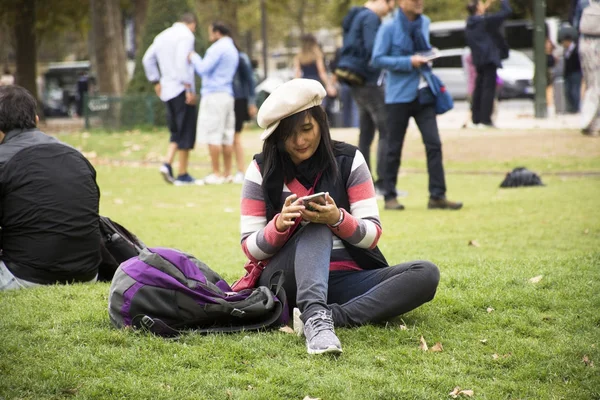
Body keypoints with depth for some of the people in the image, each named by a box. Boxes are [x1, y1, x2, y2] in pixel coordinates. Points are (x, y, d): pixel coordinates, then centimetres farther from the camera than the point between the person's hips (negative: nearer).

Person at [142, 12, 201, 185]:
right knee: (186, 133, -2)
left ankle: (167, 164, -2)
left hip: (166, 91, 8)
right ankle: (183, 175, -2)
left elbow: (147, 59, 18)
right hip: (181, 90, -8)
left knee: (176, 132, 16)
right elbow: (182, 62, -20)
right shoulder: (186, 35, -8)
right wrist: (189, 88, -18)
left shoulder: (162, 36, 16)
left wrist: (156, 82, 20)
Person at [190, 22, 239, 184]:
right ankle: (227, 173, 8)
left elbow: (203, 69, -14)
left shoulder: (218, 47, -10)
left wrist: (194, 58, 4)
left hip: (214, 94, -9)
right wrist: (197, 61, 23)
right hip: (228, 95, 9)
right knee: (227, 136, 8)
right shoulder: (233, 49, 20)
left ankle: (216, 174, -9)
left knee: (212, 136, -7)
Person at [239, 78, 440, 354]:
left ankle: (331, 316, -38)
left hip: (346, 280, 2)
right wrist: (279, 225, -23)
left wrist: (338, 219, -22)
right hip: (287, 280, -2)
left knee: (426, 274, -23)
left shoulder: (348, 161, 3)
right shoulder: (262, 170, 1)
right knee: (316, 228, -33)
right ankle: (315, 318, -56)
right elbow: (251, 248, -1)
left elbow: (372, 234, -1)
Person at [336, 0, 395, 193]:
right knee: (386, 131, -9)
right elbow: (373, 50, -23)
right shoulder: (370, 18, -14)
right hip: (367, 80, -10)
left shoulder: (357, 16, 18)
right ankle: (382, 181, -13)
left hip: (356, 81, 10)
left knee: (366, 133, 13)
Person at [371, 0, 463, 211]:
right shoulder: (389, 28, -9)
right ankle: (390, 197, 15)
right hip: (398, 96, -5)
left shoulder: (424, 23, 9)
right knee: (394, 148, 4)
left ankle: (437, 195, -2)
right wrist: (409, 62, -18)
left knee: (434, 144, -4)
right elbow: (377, 59, -12)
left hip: (422, 94, 5)